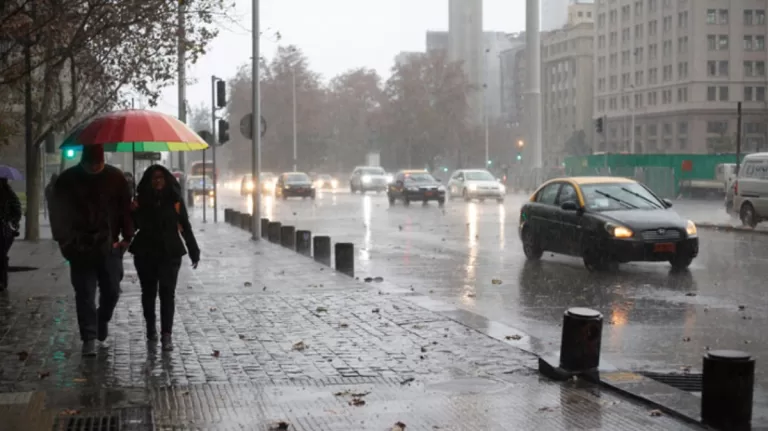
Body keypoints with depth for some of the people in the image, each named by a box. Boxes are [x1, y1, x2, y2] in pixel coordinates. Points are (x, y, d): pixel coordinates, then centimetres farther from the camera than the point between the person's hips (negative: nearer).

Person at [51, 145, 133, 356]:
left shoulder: (115, 177, 1)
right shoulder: (68, 180, -1)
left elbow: (125, 208, 5)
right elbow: (58, 212, 1)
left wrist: (127, 236, 0)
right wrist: (65, 240, -7)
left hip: (109, 246, 1)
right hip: (80, 247, -1)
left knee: (112, 291, 4)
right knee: (85, 294, -2)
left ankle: (103, 319, 34)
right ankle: (89, 338, 2)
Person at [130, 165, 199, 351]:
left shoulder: (175, 200, 0)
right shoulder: (141, 200, 1)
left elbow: (185, 227, 3)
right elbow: (134, 224, -2)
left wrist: (193, 251, 3)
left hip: (170, 253, -1)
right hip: (145, 253, 1)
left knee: (167, 292, -9)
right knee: (148, 292, 14)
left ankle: (166, 334, -12)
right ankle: (150, 327, 34)